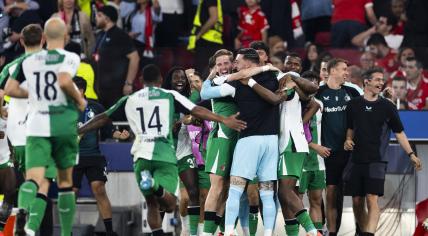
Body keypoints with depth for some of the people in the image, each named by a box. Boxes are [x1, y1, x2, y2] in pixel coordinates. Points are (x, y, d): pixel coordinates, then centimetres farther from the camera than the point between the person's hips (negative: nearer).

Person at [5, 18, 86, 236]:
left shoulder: (29, 61, 11)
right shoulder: (70, 58, -1)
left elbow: (9, 89, 8)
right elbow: (64, 81, -20)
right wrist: (79, 99, -3)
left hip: (36, 126, 1)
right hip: (63, 125, -1)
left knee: (34, 178, -12)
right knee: (65, 180, 16)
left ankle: (23, 209, -45)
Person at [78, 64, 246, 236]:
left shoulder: (129, 100, 17)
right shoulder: (170, 96, 12)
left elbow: (102, 118, 21)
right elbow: (196, 111, 5)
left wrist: (78, 131, 31)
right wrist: (224, 120, 6)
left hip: (141, 156, 2)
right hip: (165, 155, -2)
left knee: (152, 203, 15)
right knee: (169, 205, -8)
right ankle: (157, 187, -40)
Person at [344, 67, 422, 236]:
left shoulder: (387, 106, 4)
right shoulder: (354, 104, 8)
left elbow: (399, 133, 10)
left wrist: (411, 154, 5)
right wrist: (348, 140, -1)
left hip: (377, 160, -3)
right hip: (357, 159, 3)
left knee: (372, 200, -16)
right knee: (357, 202, 4)